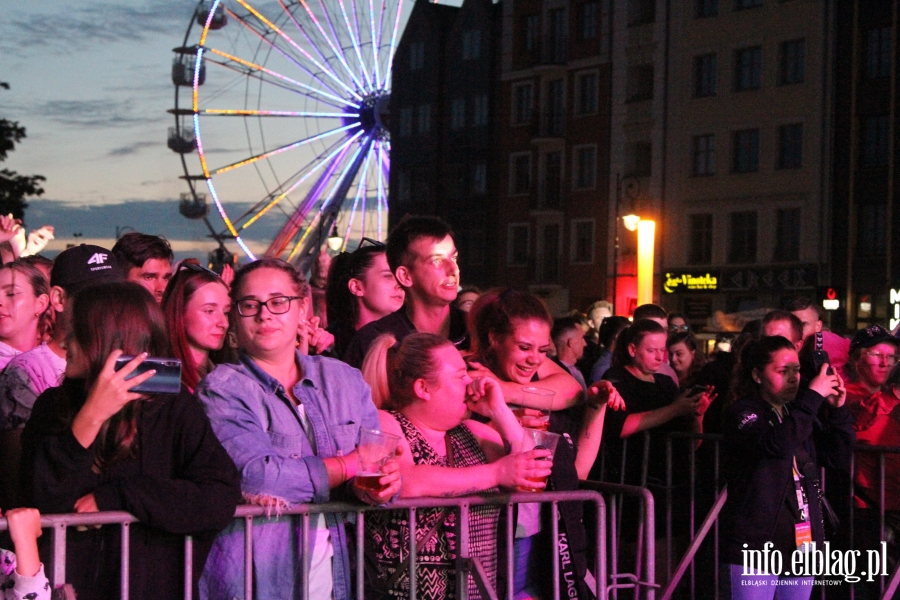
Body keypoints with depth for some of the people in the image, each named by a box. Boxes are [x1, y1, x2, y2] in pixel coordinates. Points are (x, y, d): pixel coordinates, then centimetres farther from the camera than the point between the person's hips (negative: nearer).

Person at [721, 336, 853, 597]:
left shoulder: (800, 414, 13)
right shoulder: (742, 414, -7)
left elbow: (840, 458, 11)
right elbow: (777, 444, -26)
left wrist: (838, 410, -2)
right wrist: (814, 395, -21)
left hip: (801, 544, 7)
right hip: (755, 546, -7)